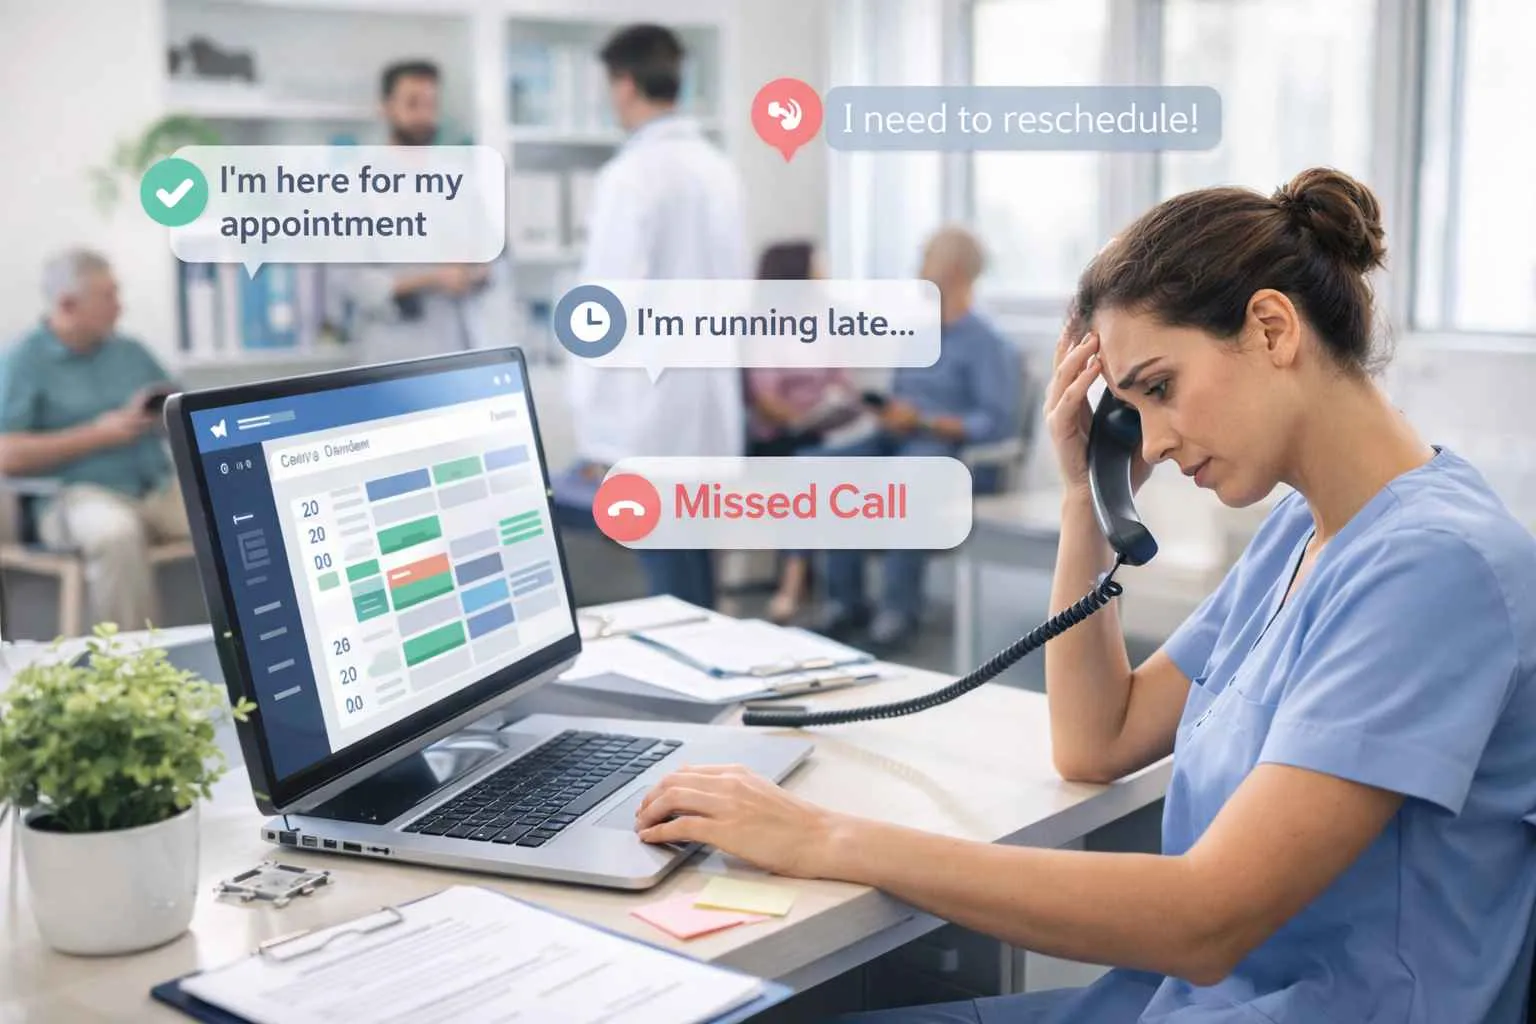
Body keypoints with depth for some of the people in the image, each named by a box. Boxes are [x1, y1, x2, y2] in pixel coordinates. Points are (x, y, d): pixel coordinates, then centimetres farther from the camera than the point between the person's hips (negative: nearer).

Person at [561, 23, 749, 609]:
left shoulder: (629, 175, -13)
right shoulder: (719, 169, 9)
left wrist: (597, 436, -13)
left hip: (651, 418, -8)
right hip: (714, 412, 8)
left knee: (671, 596, 0)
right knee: (695, 589, 15)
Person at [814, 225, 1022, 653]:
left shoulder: (986, 343, -5)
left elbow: (999, 423, -14)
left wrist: (924, 420, -20)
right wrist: (884, 409, -5)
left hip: (946, 446, -7)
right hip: (897, 439, 7)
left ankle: (899, 608, -30)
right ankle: (846, 600, -19)